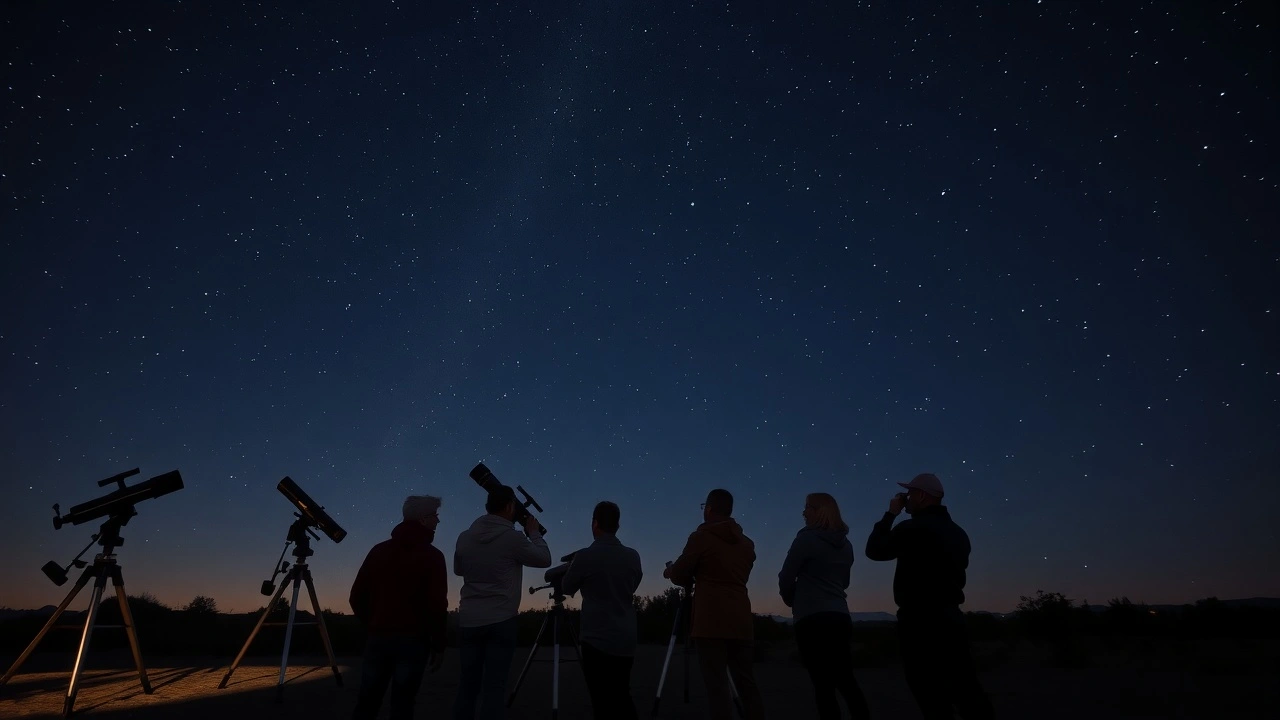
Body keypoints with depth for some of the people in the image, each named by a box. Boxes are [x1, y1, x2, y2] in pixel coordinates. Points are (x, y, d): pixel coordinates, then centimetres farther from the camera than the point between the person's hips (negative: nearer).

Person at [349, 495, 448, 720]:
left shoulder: (379, 550, 7)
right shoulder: (432, 556, -8)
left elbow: (357, 596, 8)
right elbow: (437, 605, -13)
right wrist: (438, 645, -2)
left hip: (378, 637, 5)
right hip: (413, 640, -4)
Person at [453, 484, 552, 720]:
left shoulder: (465, 538, 3)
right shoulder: (513, 538, -11)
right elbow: (545, 559, 2)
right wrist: (534, 532, 14)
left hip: (468, 621, 5)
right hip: (501, 621, -5)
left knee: (468, 684, 10)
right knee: (494, 686, 0)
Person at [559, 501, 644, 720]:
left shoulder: (585, 556, -11)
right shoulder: (633, 556, 2)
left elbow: (566, 588, 5)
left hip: (597, 640, -5)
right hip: (626, 641, 5)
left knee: (603, 701, 3)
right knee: (622, 696, 17)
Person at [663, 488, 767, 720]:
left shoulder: (701, 537, -4)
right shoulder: (746, 543, 15)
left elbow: (679, 574, 1)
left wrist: (668, 571, 24)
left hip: (712, 621, -6)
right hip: (741, 621, 6)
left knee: (717, 686, -4)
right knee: (746, 683, 11)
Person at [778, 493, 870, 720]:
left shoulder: (807, 538, -9)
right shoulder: (845, 544, 13)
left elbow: (786, 578, -6)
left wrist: (793, 602, 12)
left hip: (812, 619, -7)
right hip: (840, 617, 7)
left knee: (823, 684, -1)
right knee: (846, 680, 12)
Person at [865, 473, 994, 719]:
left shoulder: (913, 528, -14)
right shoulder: (956, 532, 13)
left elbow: (874, 550, -6)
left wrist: (891, 514, 0)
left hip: (921, 619, -8)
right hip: (950, 616, 8)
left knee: (933, 695, -1)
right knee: (965, 687, 10)